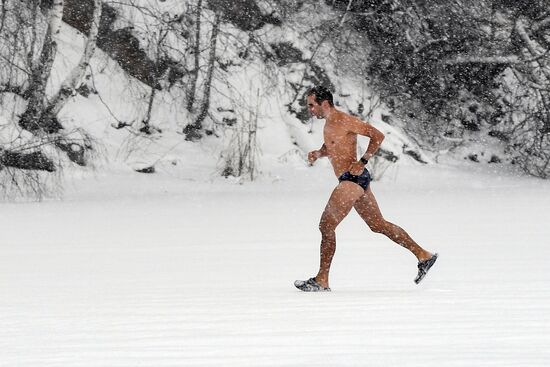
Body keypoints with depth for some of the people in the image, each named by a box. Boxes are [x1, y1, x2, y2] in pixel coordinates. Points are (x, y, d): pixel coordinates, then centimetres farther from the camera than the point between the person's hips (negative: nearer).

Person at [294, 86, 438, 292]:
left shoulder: (345, 121, -14)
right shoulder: (328, 124, 14)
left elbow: (377, 136, -16)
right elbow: (330, 147, 32)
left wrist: (362, 162, -19)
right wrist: (318, 153, 10)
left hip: (353, 179, -10)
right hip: (352, 181, 10)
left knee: (326, 225, -9)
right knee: (379, 225, 15)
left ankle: (322, 280, -6)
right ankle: (424, 256, 19)